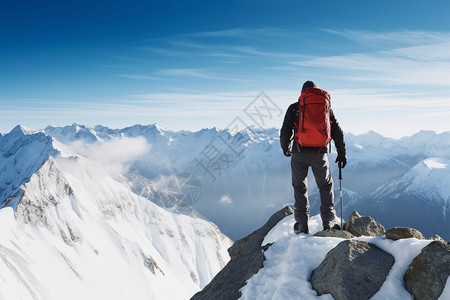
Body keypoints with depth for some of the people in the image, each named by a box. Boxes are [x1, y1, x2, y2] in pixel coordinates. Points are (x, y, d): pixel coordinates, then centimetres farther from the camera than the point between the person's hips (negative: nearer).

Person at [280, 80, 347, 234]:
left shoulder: (294, 108, 4)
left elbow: (285, 132, -1)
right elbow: (337, 132, 9)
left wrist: (285, 148, 17)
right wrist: (341, 153, 17)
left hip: (299, 154, -1)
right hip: (320, 154, 1)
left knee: (300, 188, 14)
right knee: (326, 186, 19)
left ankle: (302, 225, 10)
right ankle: (328, 222, 13)